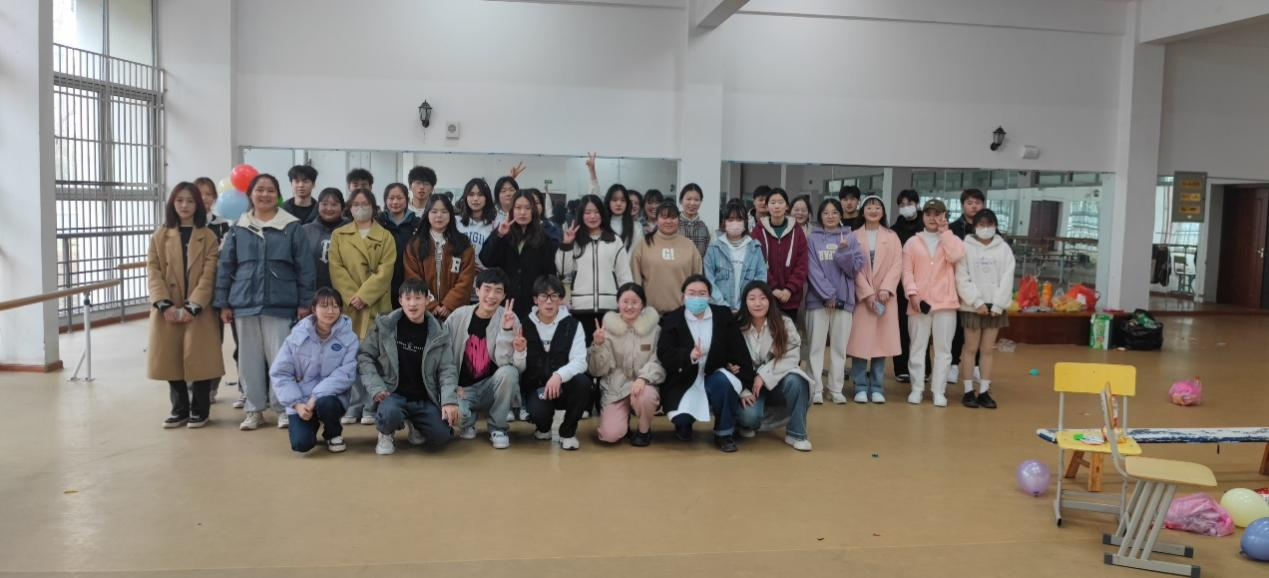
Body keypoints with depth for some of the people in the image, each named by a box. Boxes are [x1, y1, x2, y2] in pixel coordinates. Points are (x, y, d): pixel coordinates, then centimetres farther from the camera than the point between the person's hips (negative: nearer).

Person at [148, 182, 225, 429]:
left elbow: (209, 275, -5)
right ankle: (179, 409, 19)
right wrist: (165, 305, -13)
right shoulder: (159, 237, 9)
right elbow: (153, 273, 1)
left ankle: (199, 410, 11)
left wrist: (192, 307, -15)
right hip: (167, 310, 2)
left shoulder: (208, 237, 3)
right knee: (171, 359, 5)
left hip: (199, 310, -2)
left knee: (198, 359, -2)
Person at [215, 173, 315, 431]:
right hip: (245, 303, 3)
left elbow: (305, 267, -1)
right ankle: (254, 409, 19)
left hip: (279, 303, -3)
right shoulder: (239, 228, 7)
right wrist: (223, 303, 6)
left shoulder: (291, 227, -1)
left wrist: (304, 303, -4)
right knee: (249, 359, 8)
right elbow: (225, 267, 9)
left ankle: (283, 407, 13)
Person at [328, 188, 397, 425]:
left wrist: (363, 295, -13)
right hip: (348, 304, 1)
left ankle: (371, 407, 2)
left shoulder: (385, 236, 8)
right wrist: (351, 297, -11)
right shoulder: (338, 235, 12)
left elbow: (385, 271, -3)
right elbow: (336, 269, 2)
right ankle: (353, 406, 8)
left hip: (376, 304, -1)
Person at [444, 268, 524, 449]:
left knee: (509, 372, -32)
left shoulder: (509, 318, -9)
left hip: (490, 387, 1)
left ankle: (498, 427, -7)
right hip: (462, 388, 0)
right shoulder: (458, 316, -6)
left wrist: (507, 331, -29)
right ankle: (468, 420, 8)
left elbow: (504, 362, -19)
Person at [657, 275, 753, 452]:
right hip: (685, 381, -1)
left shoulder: (724, 315, 1)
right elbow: (664, 354, -13)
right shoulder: (672, 319, -3)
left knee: (724, 380, -34)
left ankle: (724, 433, -10)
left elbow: (738, 349, -1)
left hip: (714, 377, 1)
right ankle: (684, 424, 19)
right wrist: (688, 356, -33)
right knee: (681, 419, -25)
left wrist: (745, 385, -9)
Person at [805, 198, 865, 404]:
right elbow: (813, 270, -4)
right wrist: (827, 294, -12)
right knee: (816, 346, -1)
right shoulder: (813, 239, 4)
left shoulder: (850, 237, 8)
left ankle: (836, 389, 11)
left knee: (839, 346, 5)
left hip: (844, 300, 1)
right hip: (818, 299, -1)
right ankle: (816, 389, 3)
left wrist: (844, 251, -16)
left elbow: (855, 268, 0)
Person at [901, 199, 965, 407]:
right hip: (919, 302, 0)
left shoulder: (951, 240, 9)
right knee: (917, 347, 4)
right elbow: (907, 271, 3)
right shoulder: (912, 242, 10)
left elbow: (955, 257, -14)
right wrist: (912, 293, -11)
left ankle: (938, 391, 8)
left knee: (943, 349, 2)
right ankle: (917, 389, 12)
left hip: (945, 303, 0)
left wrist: (944, 232, -5)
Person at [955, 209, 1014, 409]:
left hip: (995, 306, 2)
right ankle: (968, 391, 8)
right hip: (972, 306, -2)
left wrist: (998, 304, -9)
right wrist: (977, 302, -13)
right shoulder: (966, 247, -2)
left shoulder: (1004, 248, 5)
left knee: (989, 349, 6)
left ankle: (984, 391, 11)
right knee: (971, 348, 2)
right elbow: (962, 279, -6)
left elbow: (1007, 278, -1)